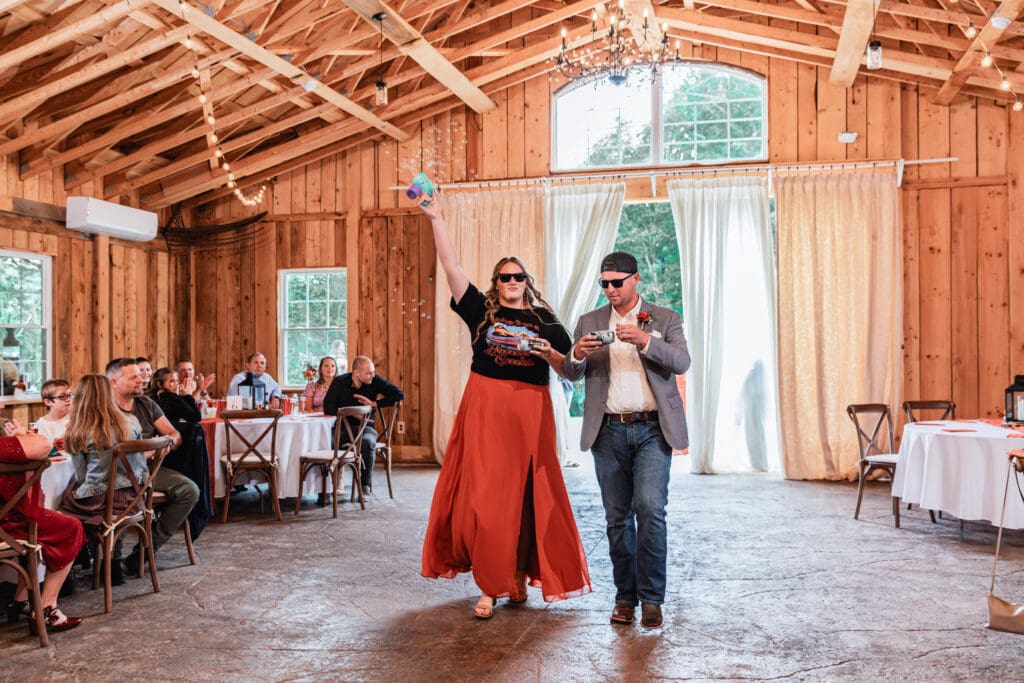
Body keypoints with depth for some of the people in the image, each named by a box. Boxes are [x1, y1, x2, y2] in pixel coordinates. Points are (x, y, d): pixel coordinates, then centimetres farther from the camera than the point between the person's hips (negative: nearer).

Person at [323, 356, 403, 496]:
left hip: (365, 427, 0)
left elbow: (399, 395, -5)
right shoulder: (340, 382, -1)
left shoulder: (375, 381, -2)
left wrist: (374, 403, -10)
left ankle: (366, 485, -21)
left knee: (368, 442, -36)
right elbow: (328, 408, -8)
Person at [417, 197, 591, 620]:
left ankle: (518, 576, 20)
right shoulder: (481, 311, 7)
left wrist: (550, 354, -9)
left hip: (530, 414, 1)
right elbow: (451, 266, 0)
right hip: (485, 410, -1)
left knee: (526, 498, 5)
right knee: (484, 497, -2)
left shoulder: (545, 322, 10)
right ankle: (491, 585, 7)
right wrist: (436, 219, -5)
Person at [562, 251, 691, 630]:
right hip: (609, 431, 2)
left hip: (653, 429, -2)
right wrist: (577, 355, -18)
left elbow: (682, 362, -7)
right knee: (617, 517, 5)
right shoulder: (589, 322, 11)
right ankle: (625, 596, 16)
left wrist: (644, 340, -23)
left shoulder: (664, 318, 7)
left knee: (650, 508, -13)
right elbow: (570, 373, 5)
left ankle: (651, 597, -1)